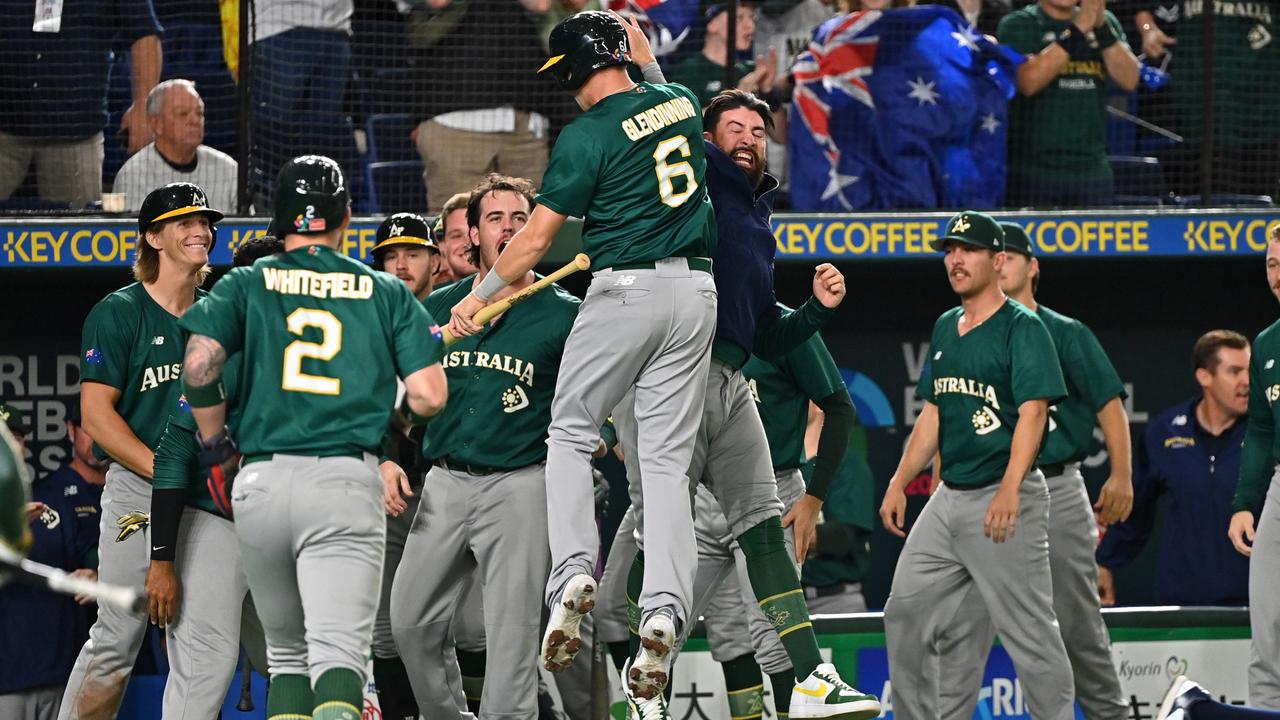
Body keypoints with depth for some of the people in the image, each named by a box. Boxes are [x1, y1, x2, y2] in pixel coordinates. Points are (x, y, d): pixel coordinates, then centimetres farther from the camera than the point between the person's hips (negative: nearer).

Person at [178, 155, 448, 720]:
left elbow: (199, 363, -5)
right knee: (339, 650, -13)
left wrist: (215, 447, 8)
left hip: (262, 480, 2)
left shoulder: (247, 283, 11)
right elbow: (429, 396, 2)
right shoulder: (387, 293, 11)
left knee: (286, 651, 18)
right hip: (347, 481, -2)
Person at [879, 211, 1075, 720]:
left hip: (1005, 500, -8)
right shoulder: (945, 329, 15)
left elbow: (1032, 412, -19)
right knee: (905, 613, 9)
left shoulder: (1022, 328, -9)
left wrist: (1010, 488, -31)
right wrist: (899, 483, 17)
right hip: (948, 498, 8)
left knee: (1029, 631, -7)